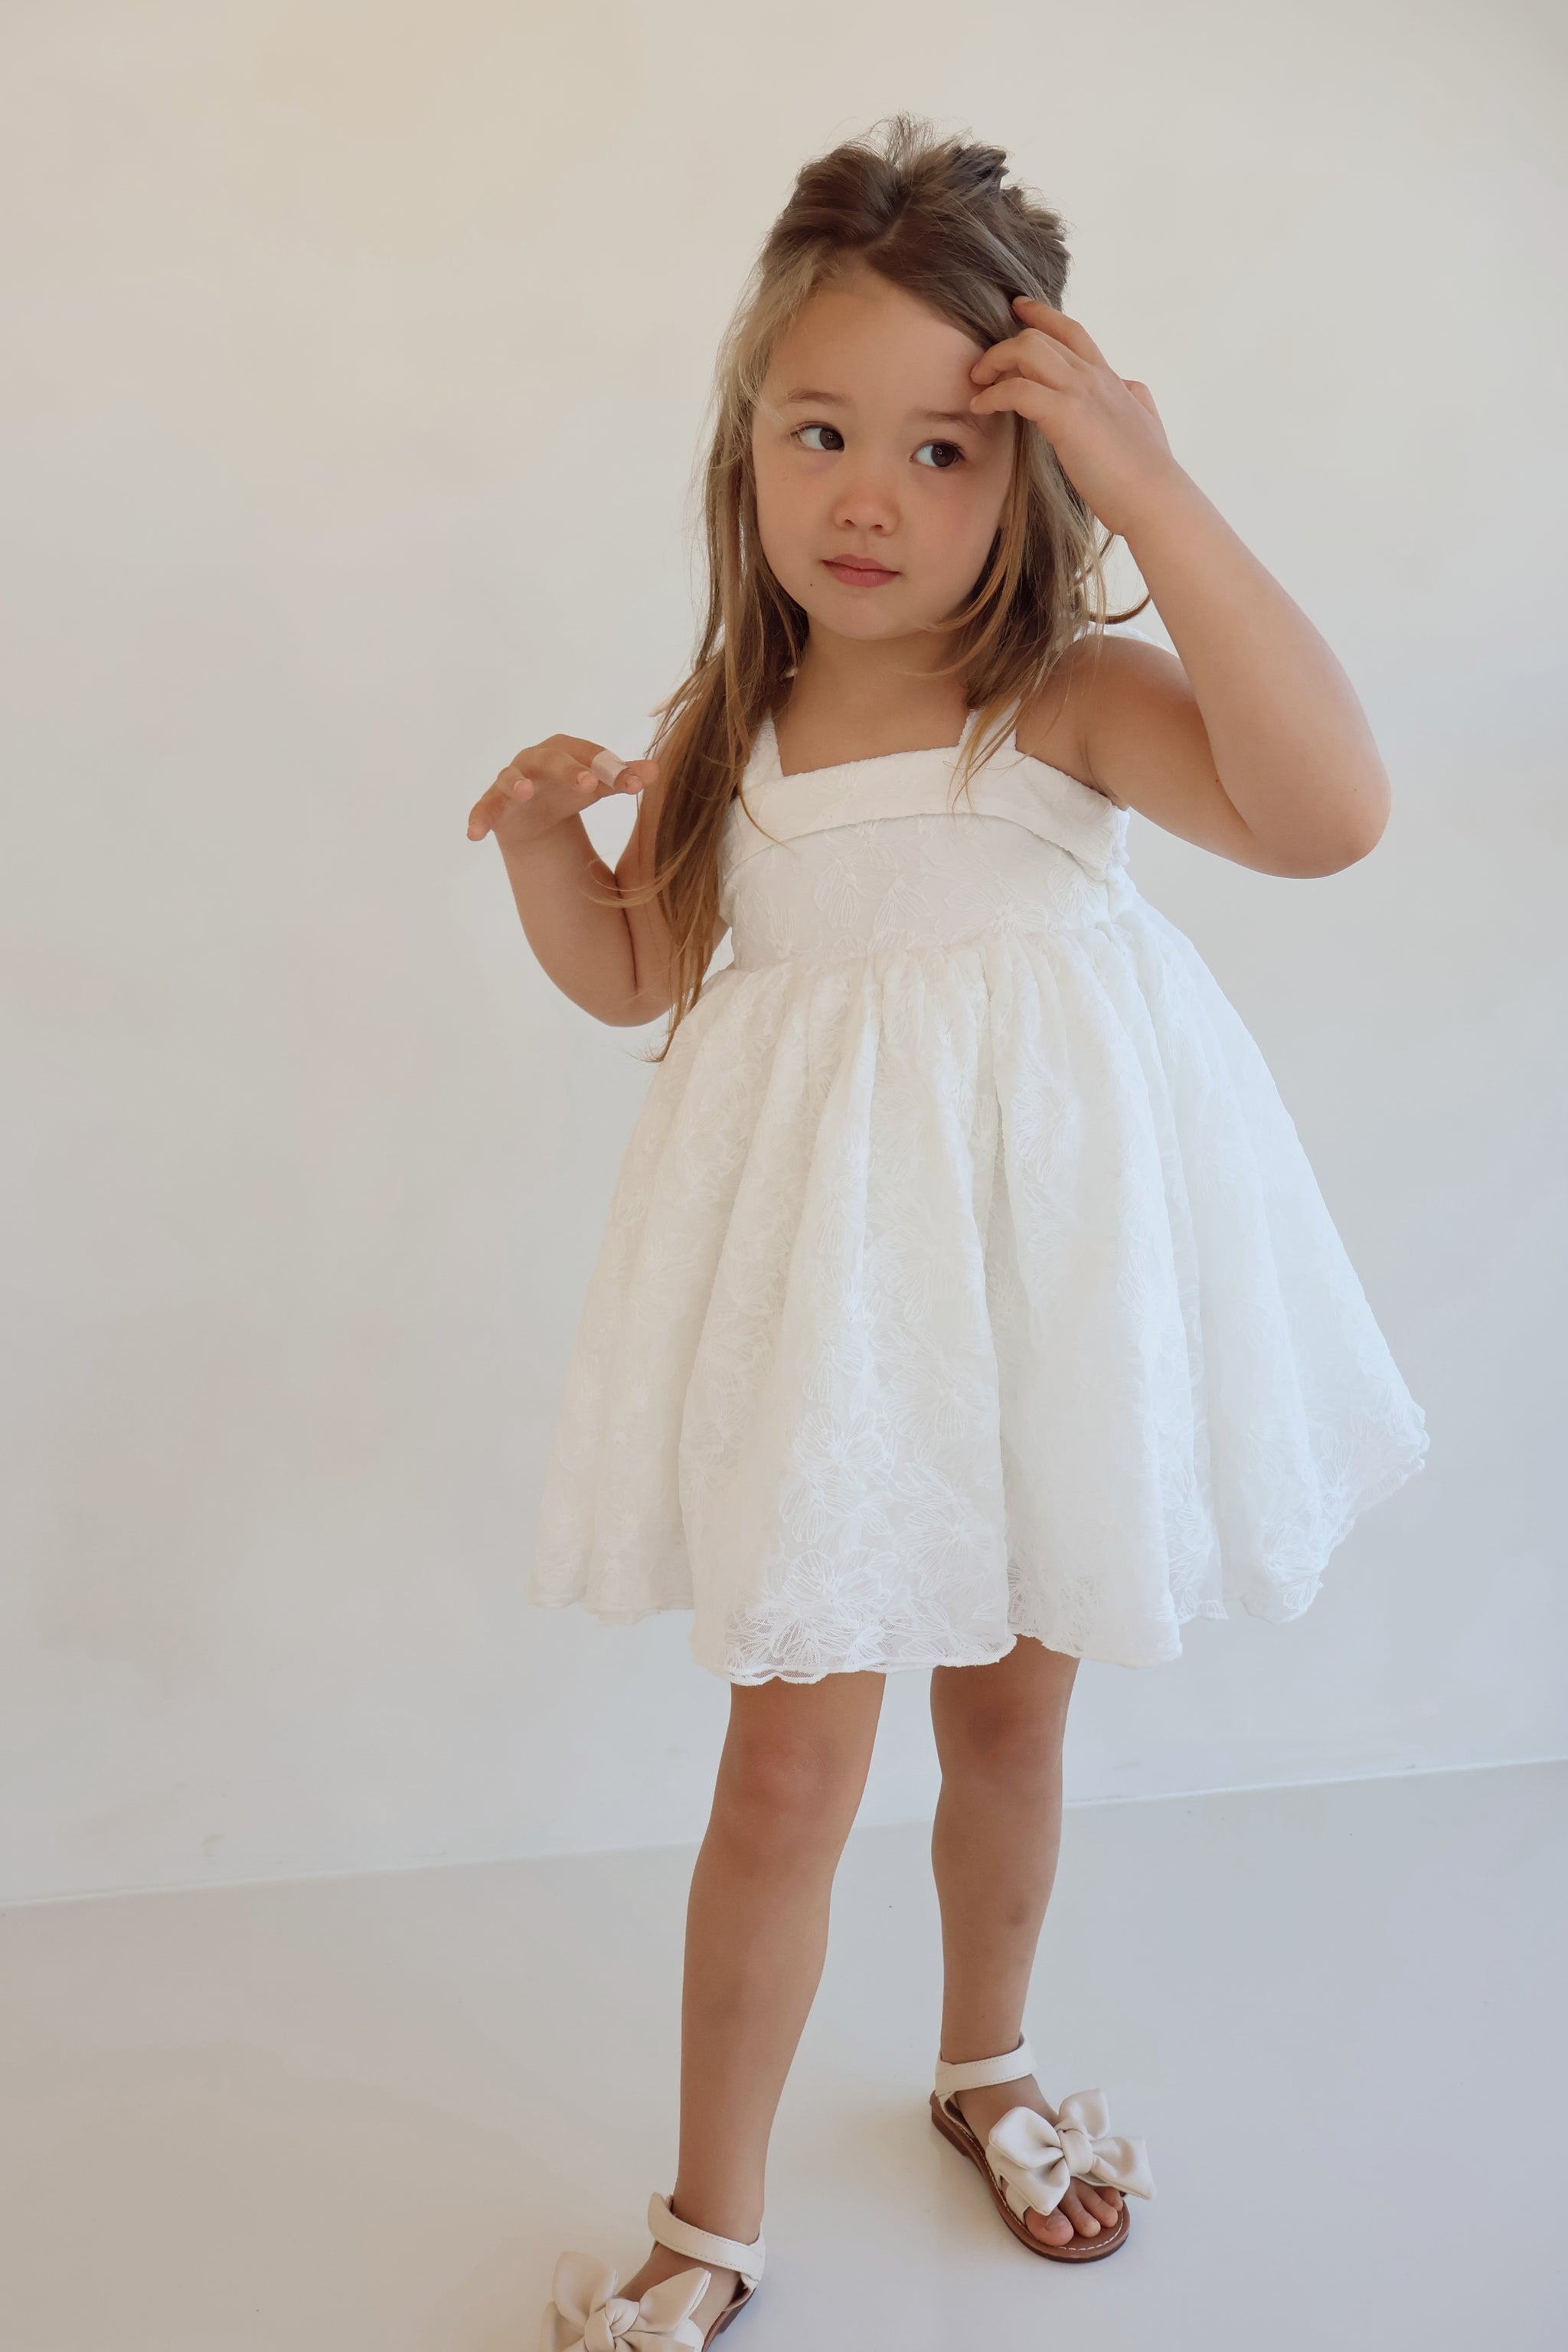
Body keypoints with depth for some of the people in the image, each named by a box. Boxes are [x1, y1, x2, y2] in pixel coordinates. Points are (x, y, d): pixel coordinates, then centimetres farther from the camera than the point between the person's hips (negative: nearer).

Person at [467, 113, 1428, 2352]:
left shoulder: (1071, 688, -12)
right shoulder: (733, 727, 2)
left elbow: (1330, 808, -31)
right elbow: (634, 971, 14)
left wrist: (1152, 491, -31)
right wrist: (543, 831, -6)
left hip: (1044, 1248, -1)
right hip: (825, 1276, 2)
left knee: (1014, 1709, 19)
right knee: (791, 1762, 5)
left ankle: (986, 2062, 48)